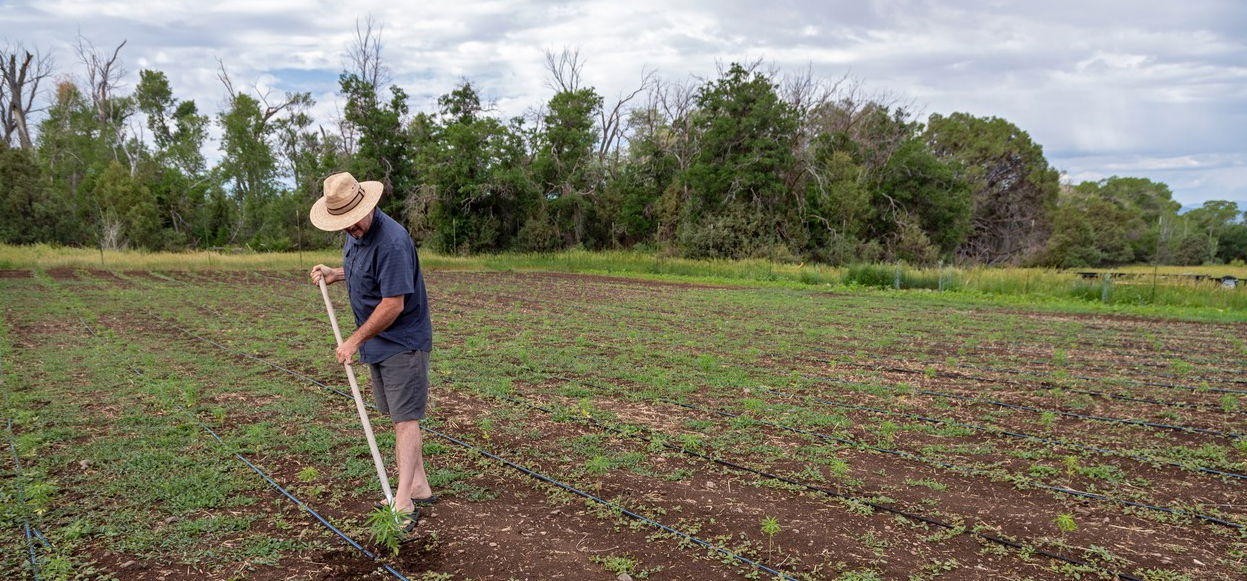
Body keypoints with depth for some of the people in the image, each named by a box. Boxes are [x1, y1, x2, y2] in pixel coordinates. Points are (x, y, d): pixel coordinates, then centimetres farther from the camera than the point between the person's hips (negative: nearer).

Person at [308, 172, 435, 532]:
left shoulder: (391, 241, -25)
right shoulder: (355, 234, 6)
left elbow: (394, 304, -26)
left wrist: (354, 341, -20)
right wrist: (336, 274, 6)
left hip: (402, 343, -9)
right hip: (378, 344, 9)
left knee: (405, 419, -8)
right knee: (398, 417, 13)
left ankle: (403, 503, -7)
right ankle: (419, 487, 23)